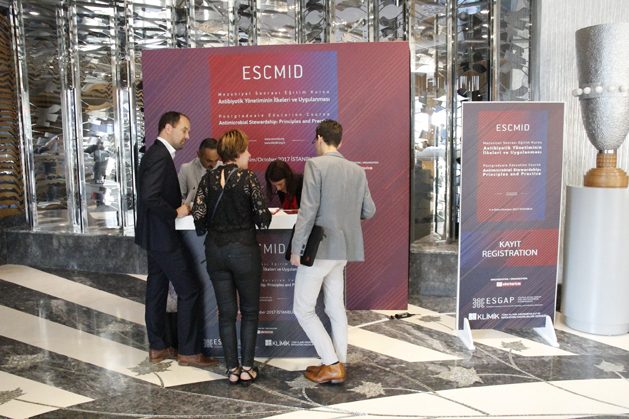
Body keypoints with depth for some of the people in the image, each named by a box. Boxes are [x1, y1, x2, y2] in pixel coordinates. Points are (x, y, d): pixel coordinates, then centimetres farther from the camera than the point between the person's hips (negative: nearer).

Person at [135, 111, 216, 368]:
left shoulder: (157, 153, 13)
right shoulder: (160, 156, -18)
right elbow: (150, 197, -28)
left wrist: (180, 205, 4)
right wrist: (175, 213, -16)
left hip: (155, 236, 10)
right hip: (162, 236, -10)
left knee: (157, 290, 15)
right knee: (188, 291, -3)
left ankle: (157, 348, 26)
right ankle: (188, 351, 8)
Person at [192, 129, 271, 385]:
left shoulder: (208, 179, 1)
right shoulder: (248, 177, -10)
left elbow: (198, 215, -3)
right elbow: (263, 218, -11)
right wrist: (265, 218, 11)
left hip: (215, 250, 4)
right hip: (244, 249, -4)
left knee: (226, 312, 12)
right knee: (250, 311, 12)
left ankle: (232, 369, 19)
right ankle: (246, 368, 15)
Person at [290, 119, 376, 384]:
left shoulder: (315, 165, -11)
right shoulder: (357, 170, 7)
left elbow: (308, 211, -17)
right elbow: (369, 211, 10)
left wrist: (296, 249, -10)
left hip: (319, 247, -7)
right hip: (343, 248, 7)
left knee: (303, 309, 5)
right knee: (336, 308, 16)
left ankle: (332, 365, 5)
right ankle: (338, 365, 23)